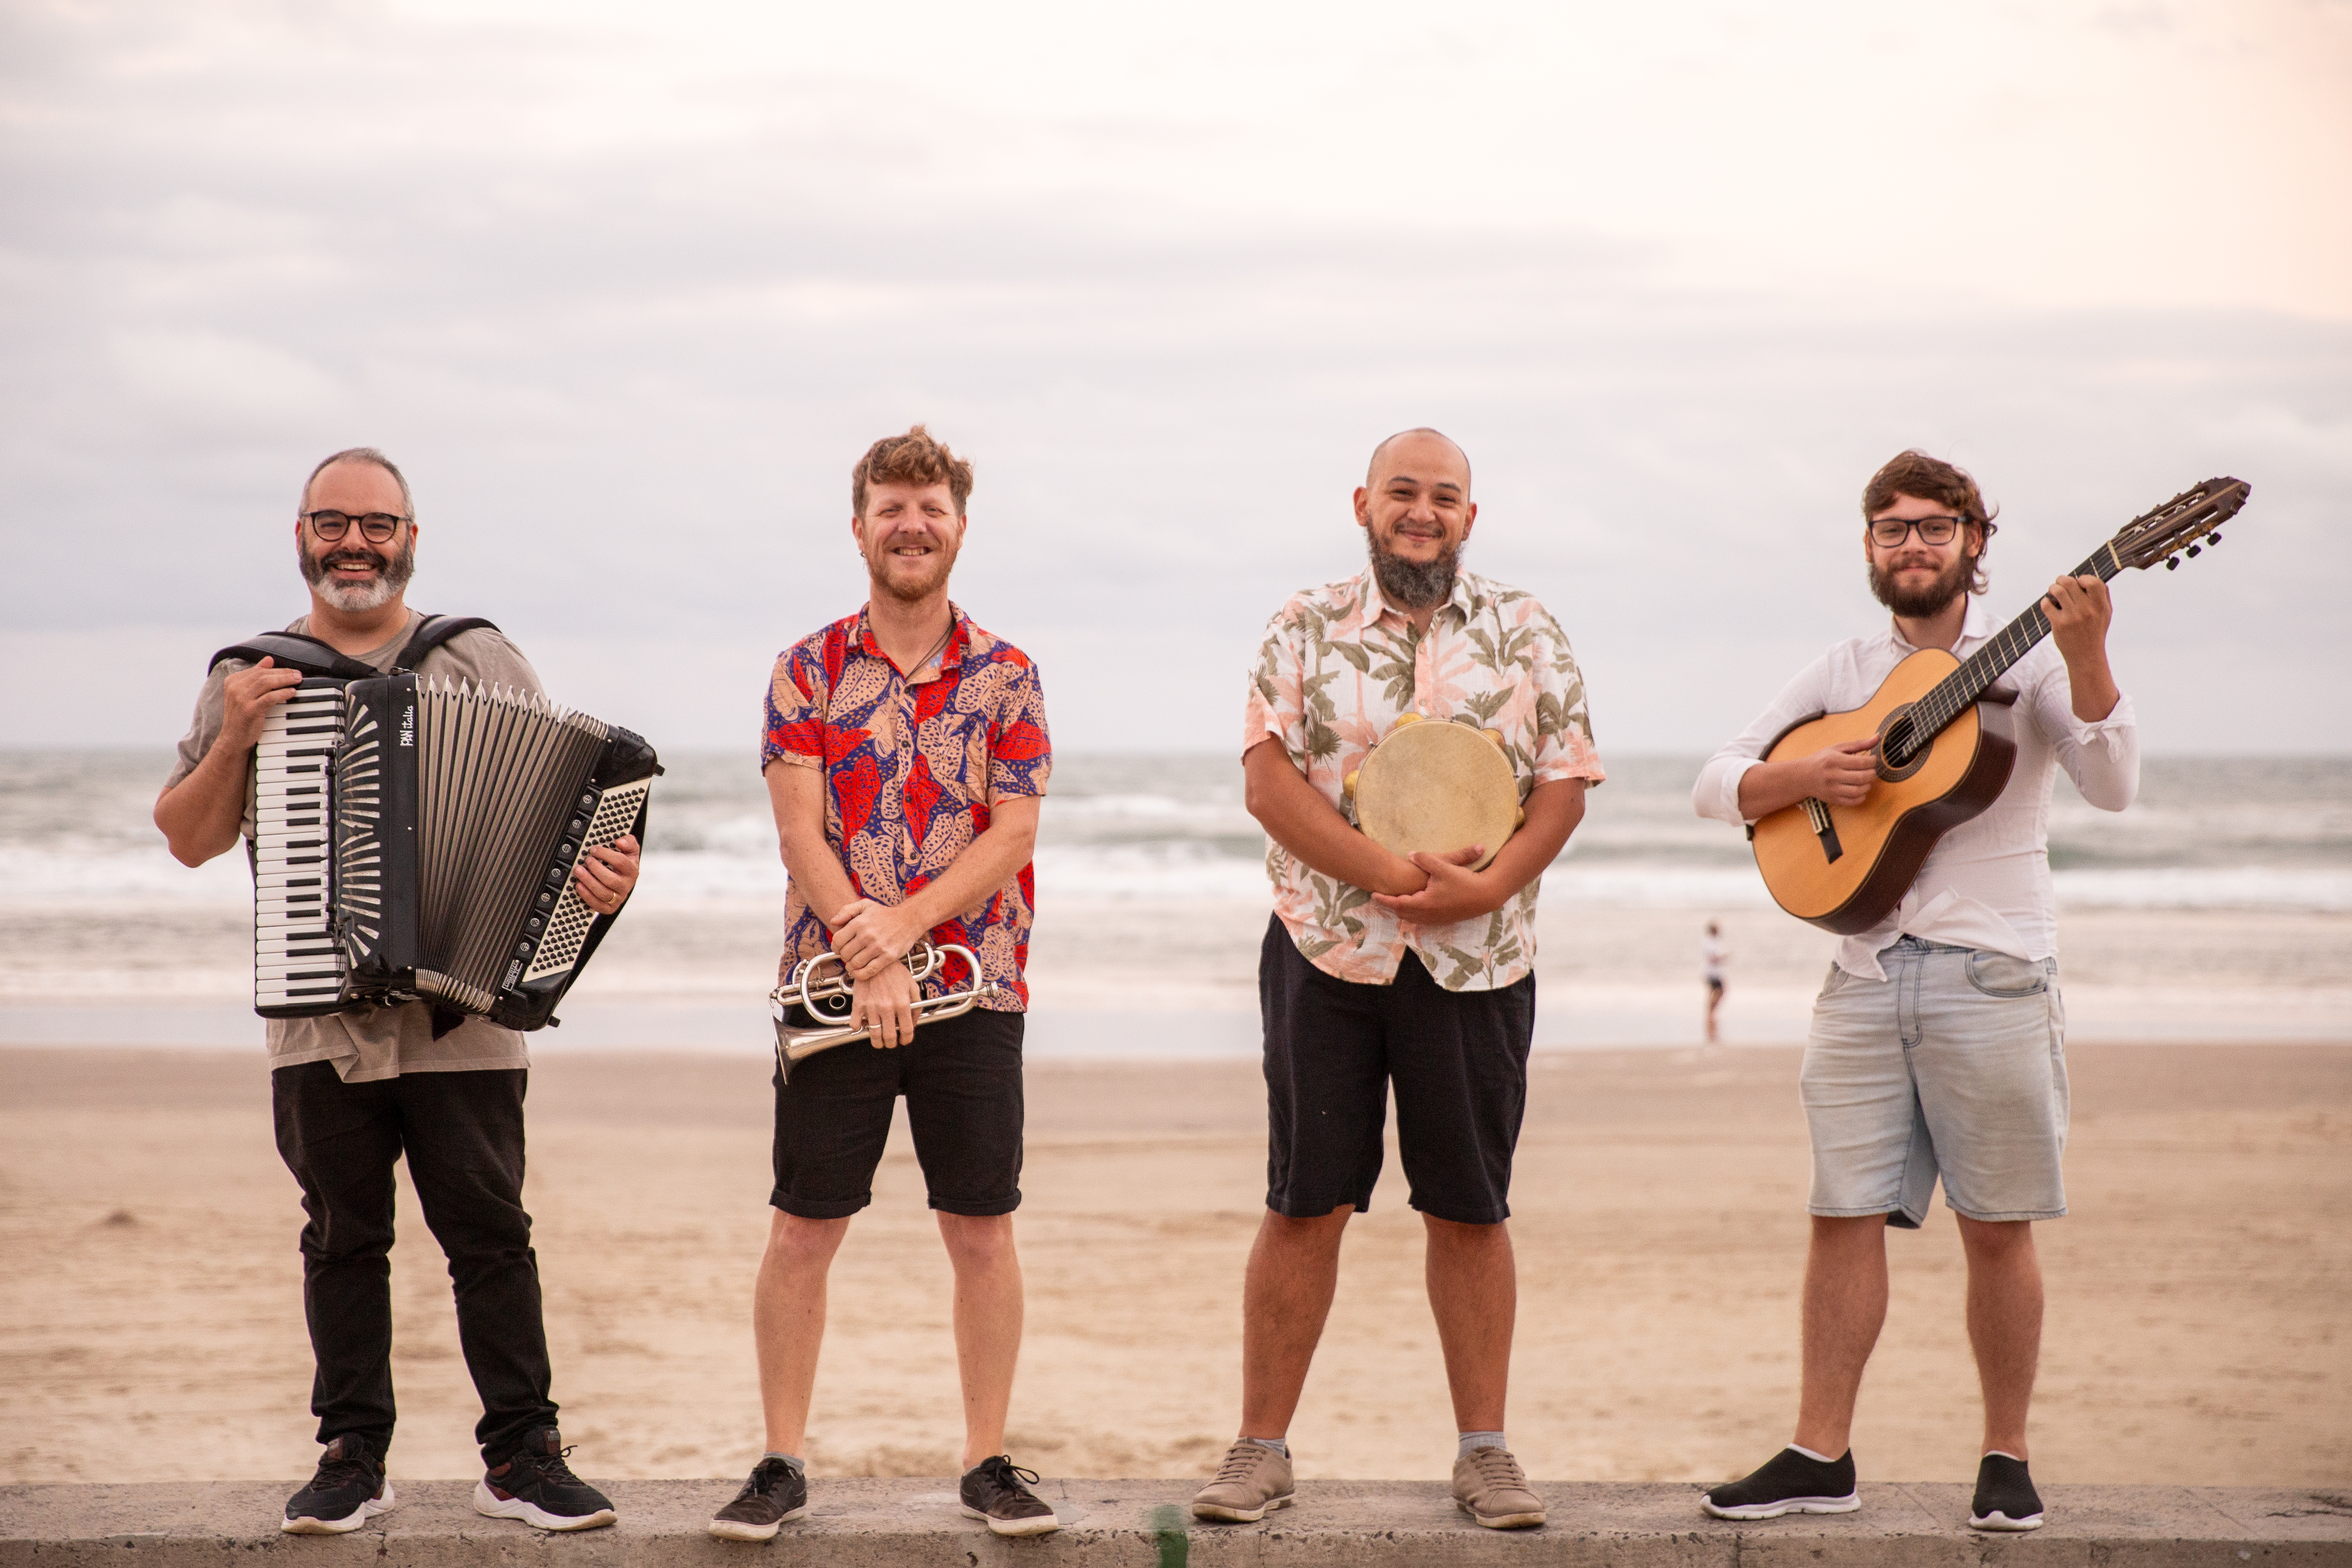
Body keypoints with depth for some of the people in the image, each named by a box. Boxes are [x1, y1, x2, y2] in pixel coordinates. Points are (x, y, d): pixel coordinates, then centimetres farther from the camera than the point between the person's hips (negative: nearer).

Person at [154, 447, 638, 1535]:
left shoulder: (482, 662, 7)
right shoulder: (252, 675, 11)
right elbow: (189, 839, 10)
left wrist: (603, 872, -16)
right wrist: (234, 738, -6)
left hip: (463, 1012, -1)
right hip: (319, 1023, 1)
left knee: (490, 1233, -2)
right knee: (342, 1241, 5)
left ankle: (521, 1458, 2)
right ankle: (352, 1458, 12)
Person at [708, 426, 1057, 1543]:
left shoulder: (1004, 676, 5)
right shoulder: (809, 671, 3)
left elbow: (1013, 834, -3)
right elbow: (801, 833, -4)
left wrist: (895, 924, -14)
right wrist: (869, 964, -14)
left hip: (974, 988, 1)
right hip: (835, 988, -1)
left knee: (982, 1232, 3)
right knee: (804, 1230, 1)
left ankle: (988, 1462, 12)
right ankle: (782, 1464, 10)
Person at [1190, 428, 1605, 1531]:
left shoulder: (1525, 634, 8)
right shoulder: (1308, 630, 5)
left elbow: (1565, 781, 3)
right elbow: (1269, 778, -5)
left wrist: (1490, 884, -13)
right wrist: (1389, 876, -15)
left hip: (1477, 959, 1)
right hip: (1327, 947, -1)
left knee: (1470, 1209, 5)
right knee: (1305, 1204, 1)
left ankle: (1484, 1450, 13)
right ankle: (1261, 1449, 8)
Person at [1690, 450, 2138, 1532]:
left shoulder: (2027, 661, 2)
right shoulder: (1844, 672, 13)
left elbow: (2112, 786, -12)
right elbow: (1716, 785, 11)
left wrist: (2085, 658, -26)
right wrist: (1805, 776, -9)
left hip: (1991, 975, -3)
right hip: (1866, 977, 3)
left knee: (1997, 1229, 1)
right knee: (1843, 1217, 2)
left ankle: (2006, 1461, 11)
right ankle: (1820, 1455, 7)